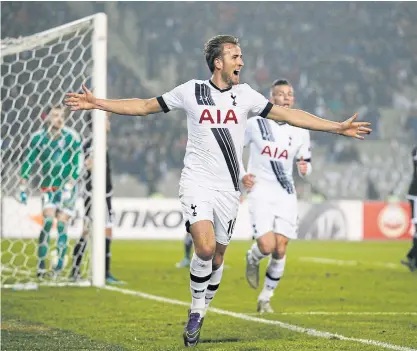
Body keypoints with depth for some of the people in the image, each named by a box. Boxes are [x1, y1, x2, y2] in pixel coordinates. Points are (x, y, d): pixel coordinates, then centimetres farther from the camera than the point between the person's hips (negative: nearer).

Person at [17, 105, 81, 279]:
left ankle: (58, 267, 1)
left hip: (67, 187, -1)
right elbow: (27, 162, 4)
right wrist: (22, 188, 0)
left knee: (61, 225, -6)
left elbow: (77, 167, -12)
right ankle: (41, 265, -8)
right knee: (48, 221, -14)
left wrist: (68, 187, -21)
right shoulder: (37, 138, -5)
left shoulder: (72, 138, -12)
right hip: (48, 187, 1)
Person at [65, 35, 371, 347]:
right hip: (196, 182, -3)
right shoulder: (191, 91, 0)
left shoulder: (245, 95, 4)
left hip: (228, 189, 3)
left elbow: (288, 115, 3)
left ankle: (199, 316, 25)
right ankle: (196, 310, -2)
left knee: (217, 255, 6)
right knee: (205, 246, -22)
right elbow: (145, 106, 7)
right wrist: (98, 103, 2)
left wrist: (337, 127, -2)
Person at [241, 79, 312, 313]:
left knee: (280, 249, -3)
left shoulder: (300, 131, 4)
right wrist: (241, 175, -4)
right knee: (267, 245, -18)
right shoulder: (256, 124, -4)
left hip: (286, 194, 3)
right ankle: (253, 259, 20)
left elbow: (306, 163, 13)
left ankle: (266, 298, 14)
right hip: (260, 191, -3)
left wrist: (305, 168, -12)